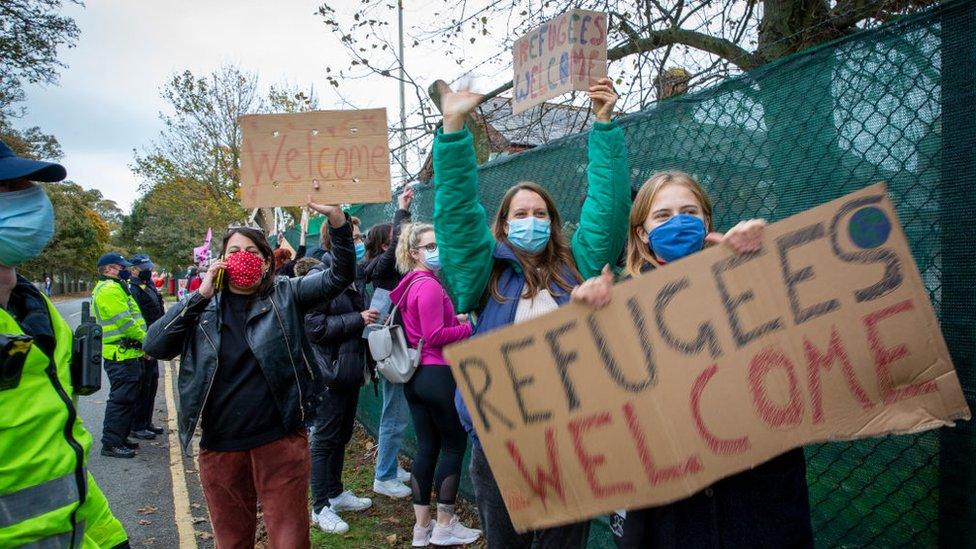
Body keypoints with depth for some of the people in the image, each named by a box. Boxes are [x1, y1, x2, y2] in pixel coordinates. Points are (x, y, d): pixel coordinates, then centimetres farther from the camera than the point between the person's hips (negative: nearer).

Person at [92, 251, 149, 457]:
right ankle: (111, 443, 0)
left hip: (128, 353, 11)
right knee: (122, 398, -6)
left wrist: (144, 344, 14)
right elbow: (125, 321, -20)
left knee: (129, 398, 17)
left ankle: (121, 437, 26)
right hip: (121, 354, -11)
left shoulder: (116, 288, 21)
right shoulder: (110, 289, -15)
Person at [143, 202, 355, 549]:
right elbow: (154, 345, -5)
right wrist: (200, 295, -12)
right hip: (220, 448, 3)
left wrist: (336, 220, -27)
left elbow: (340, 276, -12)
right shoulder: (203, 306, 5)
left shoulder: (285, 296, -2)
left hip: (281, 442, -3)